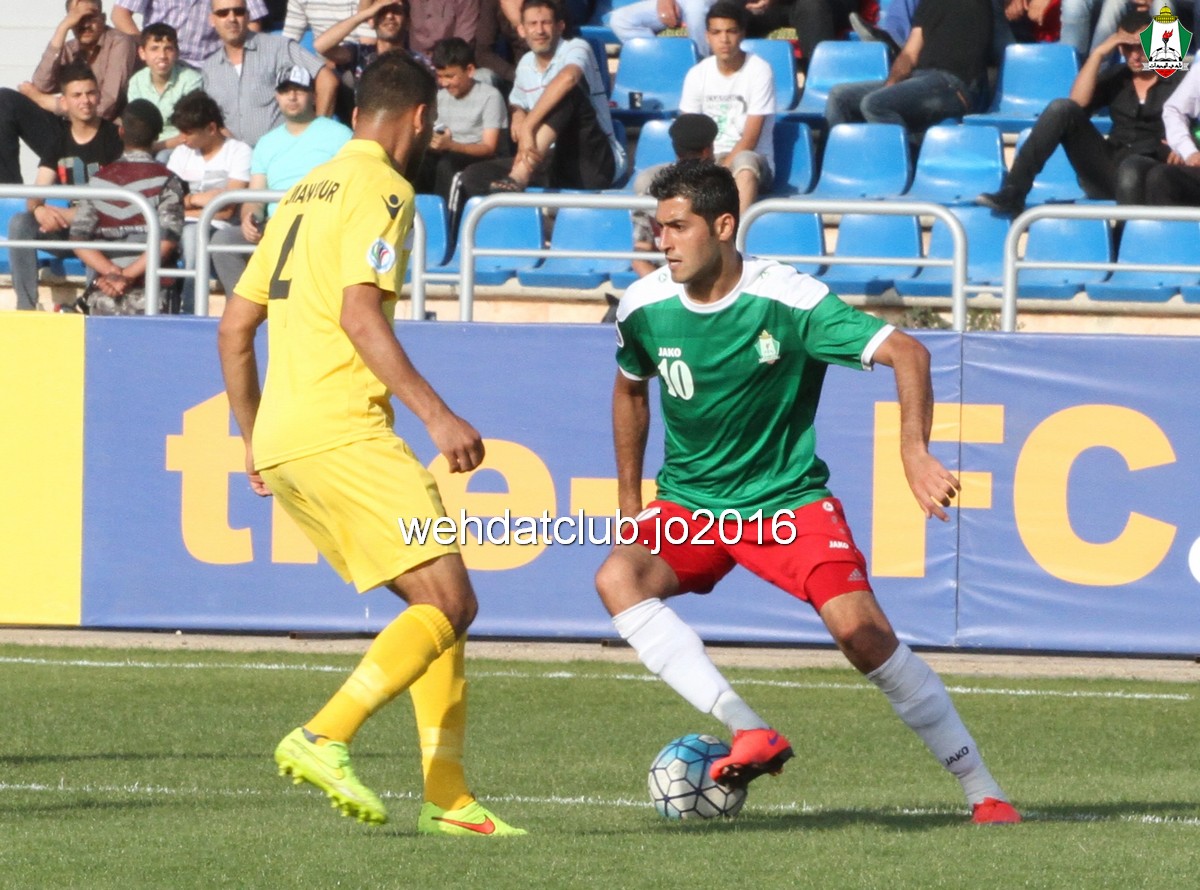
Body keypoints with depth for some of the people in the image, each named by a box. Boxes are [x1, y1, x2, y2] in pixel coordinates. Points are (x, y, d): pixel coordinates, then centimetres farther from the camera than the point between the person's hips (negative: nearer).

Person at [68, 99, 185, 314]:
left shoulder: (100, 179, 7)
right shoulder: (165, 180, -3)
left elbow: (78, 239, -1)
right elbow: (166, 241, -14)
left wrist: (113, 272, -10)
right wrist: (128, 275, -13)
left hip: (102, 296, 2)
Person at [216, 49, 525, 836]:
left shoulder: (304, 193, 22)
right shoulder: (381, 188, -5)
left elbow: (235, 327, 23)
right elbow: (359, 314, -18)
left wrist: (256, 440, 29)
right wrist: (437, 415, -20)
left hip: (281, 441, 9)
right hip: (341, 432, -9)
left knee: (436, 604, 11)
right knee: (449, 601, -11)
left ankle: (447, 793, 5)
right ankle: (324, 739, -21)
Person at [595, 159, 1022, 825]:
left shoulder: (790, 300, -18)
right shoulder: (643, 308, -6)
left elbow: (905, 352, -21)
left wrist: (915, 451, -36)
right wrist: (629, 505, 16)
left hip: (789, 499, -3)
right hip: (688, 506, 3)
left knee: (863, 631, -21)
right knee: (618, 578, -28)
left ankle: (982, 791, -5)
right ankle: (750, 733, -35)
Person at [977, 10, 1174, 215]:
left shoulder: (1176, 83, 8)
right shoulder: (1116, 77, 19)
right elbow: (1077, 103, 3)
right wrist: (1098, 54, -1)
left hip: (1150, 169, -4)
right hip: (1106, 168, 4)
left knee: (1130, 169, -42)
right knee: (1062, 108, -16)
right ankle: (1012, 193, -25)